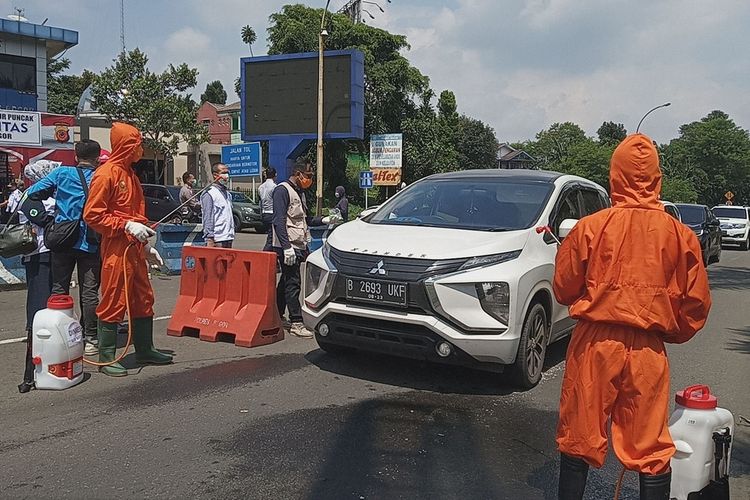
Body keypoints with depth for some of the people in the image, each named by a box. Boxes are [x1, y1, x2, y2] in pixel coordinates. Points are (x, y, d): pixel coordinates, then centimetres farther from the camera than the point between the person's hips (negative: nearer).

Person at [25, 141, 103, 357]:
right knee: (89, 292, 4)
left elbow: (32, 193, -1)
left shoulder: (61, 173, 1)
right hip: (90, 243, -1)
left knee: (59, 289, 11)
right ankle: (90, 340, 6)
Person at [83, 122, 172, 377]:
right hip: (116, 250, -9)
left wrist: (147, 246, 20)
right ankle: (106, 358, 8)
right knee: (114, 303, -3)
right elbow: (92, 215, -14)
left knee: (143, 299, 13)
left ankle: (145, 350, 25)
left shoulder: (130, 174, 17)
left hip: (135, 248, 9)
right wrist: (127, 226, -20)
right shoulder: (105, 174, -11)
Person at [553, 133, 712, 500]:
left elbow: (563, 289, 0)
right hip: (648, 350, 1)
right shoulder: (679, 234, -3)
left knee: (580, 440, 12)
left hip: (594, 345, -1)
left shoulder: (590, 227, -7)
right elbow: (696, 304, 3)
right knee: (652, 449, 12)